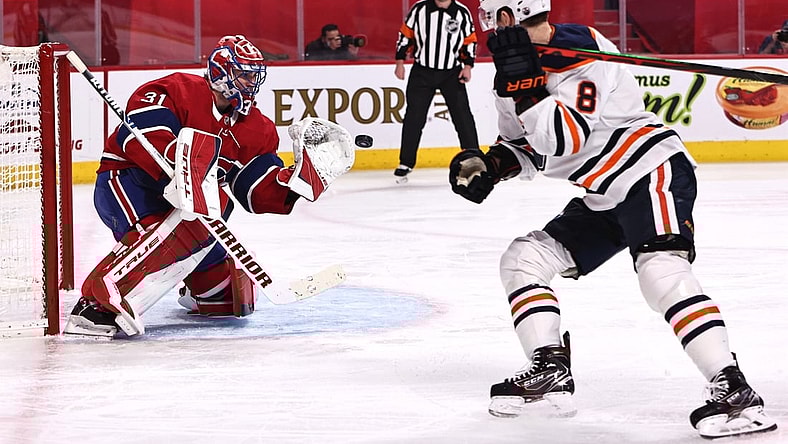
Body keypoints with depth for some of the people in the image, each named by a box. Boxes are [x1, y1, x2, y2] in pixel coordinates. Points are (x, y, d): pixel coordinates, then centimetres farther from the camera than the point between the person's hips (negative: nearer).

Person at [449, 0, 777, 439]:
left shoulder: (581, 50, -21)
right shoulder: (520, 63, 8)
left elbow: (565, 139, -28)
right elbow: (524, 145, 19)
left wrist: (524, 84, -34)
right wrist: (487, 165, 0)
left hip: (654, 173, -10)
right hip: (604, 199, 10)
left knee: (660, 270, -30)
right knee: (522, 259, 7)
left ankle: (735, 391, -35)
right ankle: (549, 372, 10)